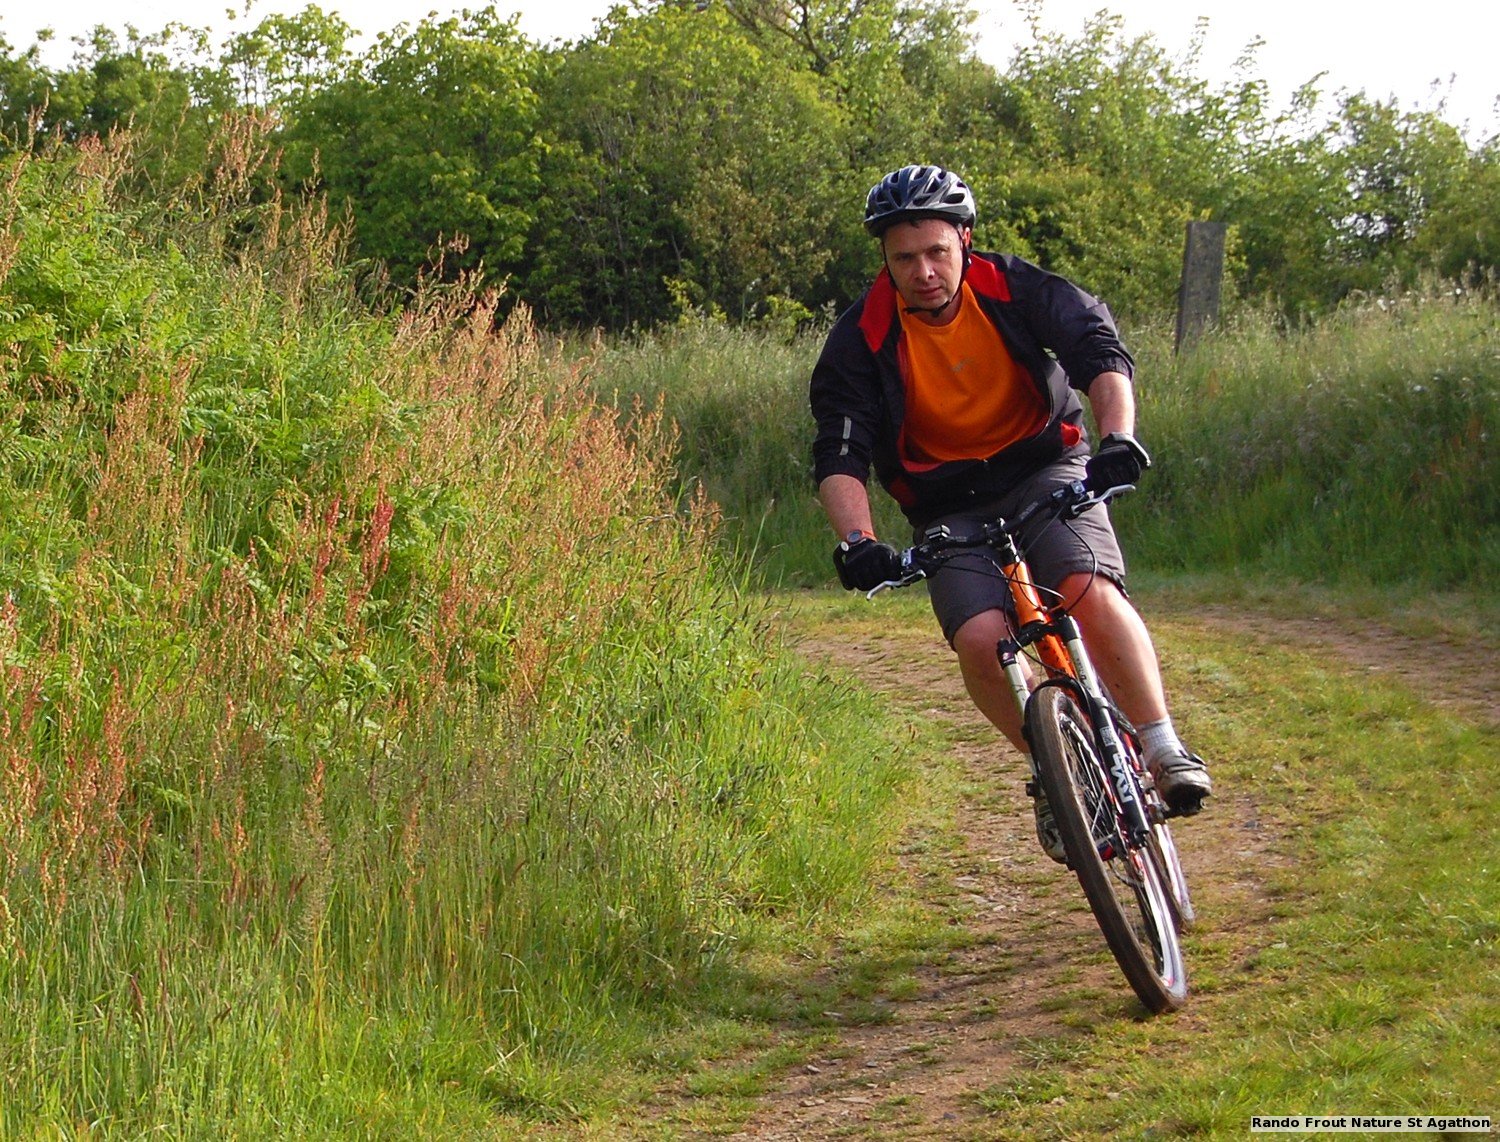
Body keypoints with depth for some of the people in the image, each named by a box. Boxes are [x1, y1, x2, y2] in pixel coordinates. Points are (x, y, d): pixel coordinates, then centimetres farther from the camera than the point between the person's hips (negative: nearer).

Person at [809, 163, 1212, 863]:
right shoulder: (862, 339, -13)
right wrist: (855, 540, -37)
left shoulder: (1014, 289, -12)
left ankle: (1165, 751, -19)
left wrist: (1118, 439, -37)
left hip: (1045, 470, 0)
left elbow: (1100, 354, -18)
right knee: (979, 638, -24)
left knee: (1091, 594, -28)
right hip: (949, 509, 1)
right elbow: (840, 455, -19)